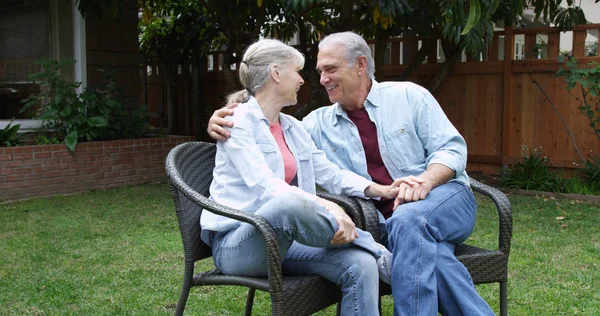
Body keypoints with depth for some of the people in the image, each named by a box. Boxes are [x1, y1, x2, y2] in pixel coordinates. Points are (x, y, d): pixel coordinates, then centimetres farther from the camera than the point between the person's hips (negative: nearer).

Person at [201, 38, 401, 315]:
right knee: (289, 202, -39)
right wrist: (328, 207, -33)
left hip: (285, 242, 7)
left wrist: (382, 190, -3)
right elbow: (265, 187, -21)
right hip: (237, 244, -7)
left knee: (361, 265, -21)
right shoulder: (238, 120, -8)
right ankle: (378, 253, -18)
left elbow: (331, 174, 14)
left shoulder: (293, 127, 16)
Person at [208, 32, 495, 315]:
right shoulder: (318, 124, 11)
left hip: (446, 196, -1)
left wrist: (426, 180, -22)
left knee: (408, 220, -36)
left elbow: (452, 148, -1)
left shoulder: (408, 96, 4)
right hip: (386, 220, 1)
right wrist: (221, 125, -14)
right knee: (429, 252, -35)